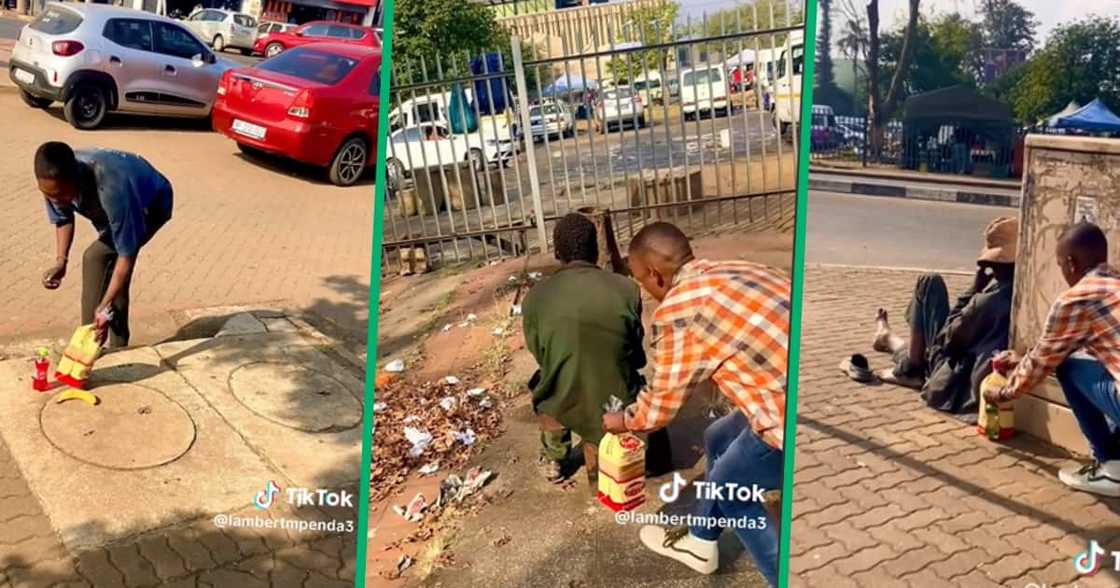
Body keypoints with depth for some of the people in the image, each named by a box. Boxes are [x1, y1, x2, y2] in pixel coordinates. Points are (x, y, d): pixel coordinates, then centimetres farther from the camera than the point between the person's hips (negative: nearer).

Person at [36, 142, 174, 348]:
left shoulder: (112, 189, -45)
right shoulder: (56, 180, -26)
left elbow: (127, 254, -39)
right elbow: (63, 218, -4)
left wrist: (105, 306, -41)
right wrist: (60, 262, -18)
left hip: (151, 202, -7)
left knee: (95, 257, -21)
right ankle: (117, 346, 21)